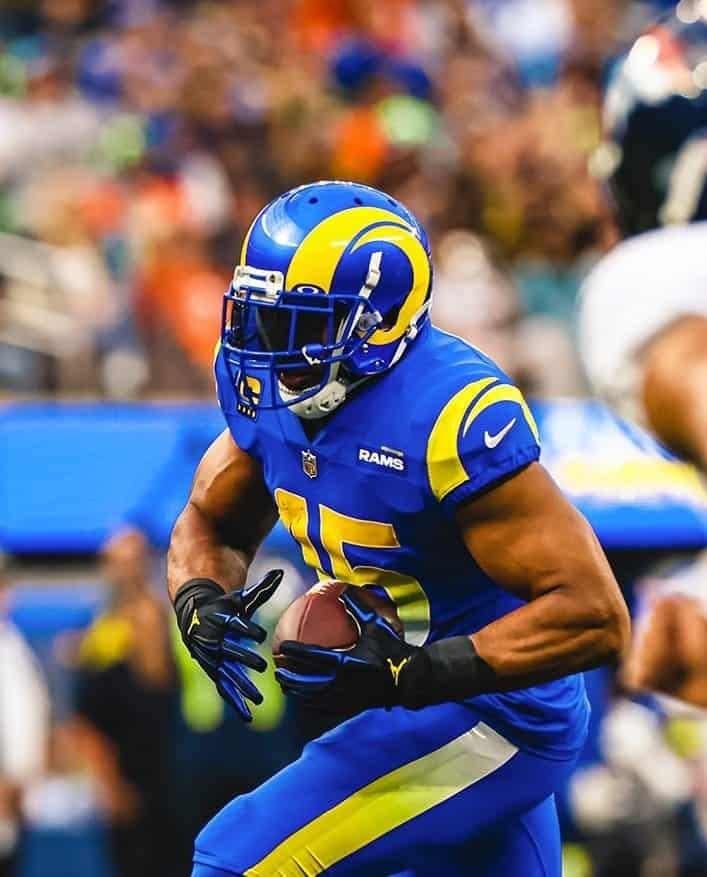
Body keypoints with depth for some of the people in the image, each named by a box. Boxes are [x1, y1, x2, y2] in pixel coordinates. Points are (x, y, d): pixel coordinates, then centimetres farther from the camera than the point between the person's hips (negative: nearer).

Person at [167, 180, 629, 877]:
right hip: (415, 711, 9)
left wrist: (413, 675, -33)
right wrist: (200, 604, -10)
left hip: (490, 720, -9)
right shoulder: (270, 388, -4)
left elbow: (594, 616, -28)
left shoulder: (452, 416, -28)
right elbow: (211, 523, 13)